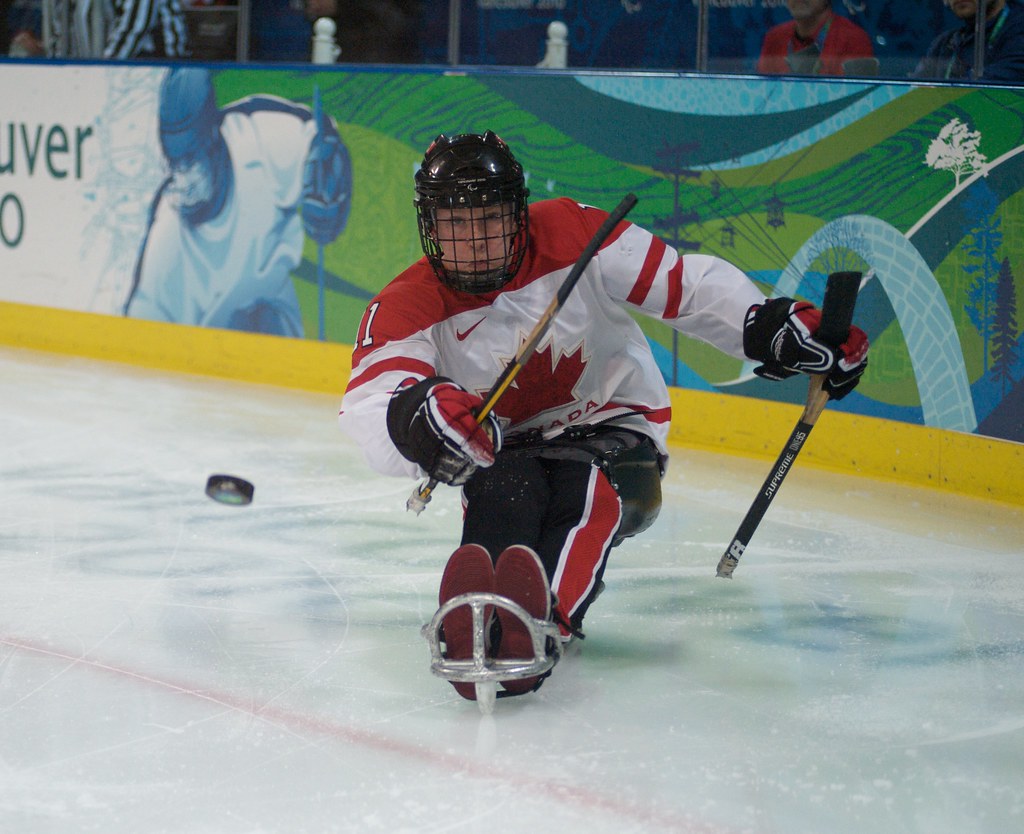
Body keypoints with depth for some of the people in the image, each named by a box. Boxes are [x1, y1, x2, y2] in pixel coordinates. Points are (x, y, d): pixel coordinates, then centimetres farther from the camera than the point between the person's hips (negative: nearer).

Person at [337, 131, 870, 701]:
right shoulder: (408, 308, -9)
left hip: (612, 434, -1)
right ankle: (478, 619, -61)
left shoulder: (572, 236, -11)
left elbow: (684, 284, -11)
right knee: (504, 495, -33)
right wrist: (412, 417, -51)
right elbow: (367, 409, -25)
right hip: (503, 454, 1)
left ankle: (542, 615, -62)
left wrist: (772, 326, -27)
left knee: (588, 490, -34)